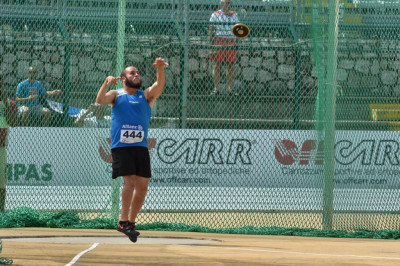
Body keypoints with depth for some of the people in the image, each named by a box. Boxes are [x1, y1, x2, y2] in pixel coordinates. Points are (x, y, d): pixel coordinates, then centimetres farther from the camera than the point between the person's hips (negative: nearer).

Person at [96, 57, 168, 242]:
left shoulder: (146, 95, 13)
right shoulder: (117, 95, 9)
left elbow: (159, 85, -6)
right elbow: (100, 100, -9)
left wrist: (160, 69, -25)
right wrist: (107, 82, -25)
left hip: (140, 147, 4)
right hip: (120, 146, -4)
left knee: (142, 186, 2)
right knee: (129, 181, -18)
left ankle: (131, 221, 15)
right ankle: (123, 221, -15)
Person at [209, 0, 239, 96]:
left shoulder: (234, 15, 13)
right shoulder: (215, 15, 2)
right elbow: (211, 30, -1)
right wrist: (211, 44, -8)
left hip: (231, 43, 3)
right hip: (218, 42, -3)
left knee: (231, 66, 1)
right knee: (217, 65, -5)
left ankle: (230, 88, 5)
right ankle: (216, 88, -2)